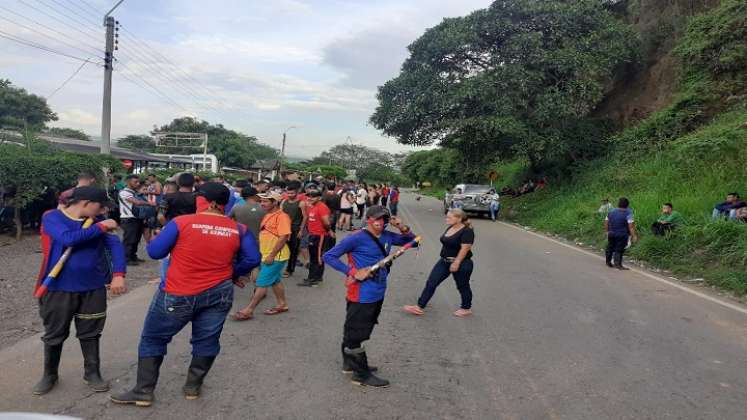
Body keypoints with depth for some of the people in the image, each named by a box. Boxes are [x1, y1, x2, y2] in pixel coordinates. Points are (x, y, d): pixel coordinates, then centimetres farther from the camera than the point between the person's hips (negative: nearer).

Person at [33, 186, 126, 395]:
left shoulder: (98, 221, 1)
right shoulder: (52, 218, -10)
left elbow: (115, 245, -8)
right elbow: (68, 238, -28)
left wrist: (118, 275, -21)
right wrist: (100, 228, -20)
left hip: (93, 288, 3)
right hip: (58, 288, -3)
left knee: (90, 333, 13)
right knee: (54, 335, 13)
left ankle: (92, 373, 30)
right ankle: (49, 375, 34)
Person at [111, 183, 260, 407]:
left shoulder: (182, 222, -14)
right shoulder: (238, 229, -4)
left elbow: (154, 251, -8)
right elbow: (252, 259, 0)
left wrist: (174, 243, 12)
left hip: (178, 295, -3)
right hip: (219, 293, 3)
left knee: (153, 339, 14)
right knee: (207, 340, 17)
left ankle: (143, 392, 21)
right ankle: (193, 386, 30)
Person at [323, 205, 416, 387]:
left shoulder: (387, 237, 5)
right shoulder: (357, 238, -15)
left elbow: (411, 240, 17)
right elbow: (329, 256, -14)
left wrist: (402, 227, -3)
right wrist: (353, 272, -20)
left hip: (378, 294, 8)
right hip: (361, 295, -8)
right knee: (356, 334, 6)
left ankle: (350, 363, 39)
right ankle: (362, 375, 20)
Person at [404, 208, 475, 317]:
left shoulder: (467, 231, -18)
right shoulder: (449, 228, 9)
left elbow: (465, 248, -23)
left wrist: (456, 263, -26)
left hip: (461, 264, -8)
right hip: (444, 261, 8)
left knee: (462, 286, 11)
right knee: (431, 283, 2)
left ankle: (467, 308, 32)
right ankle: (419, 307, 4)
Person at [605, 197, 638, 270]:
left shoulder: (611, 211, 6)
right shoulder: (628, 213, -11)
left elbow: (606, 223, 12)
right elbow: (631, 226, -16)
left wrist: (608, 231, 22)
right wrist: (634, 235, -13)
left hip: (611, 233, 5)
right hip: (622, 235, -5)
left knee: (610, 248, 15)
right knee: (619, 249, 0)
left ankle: (608, 262, 26)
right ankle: (618, 264, -3)